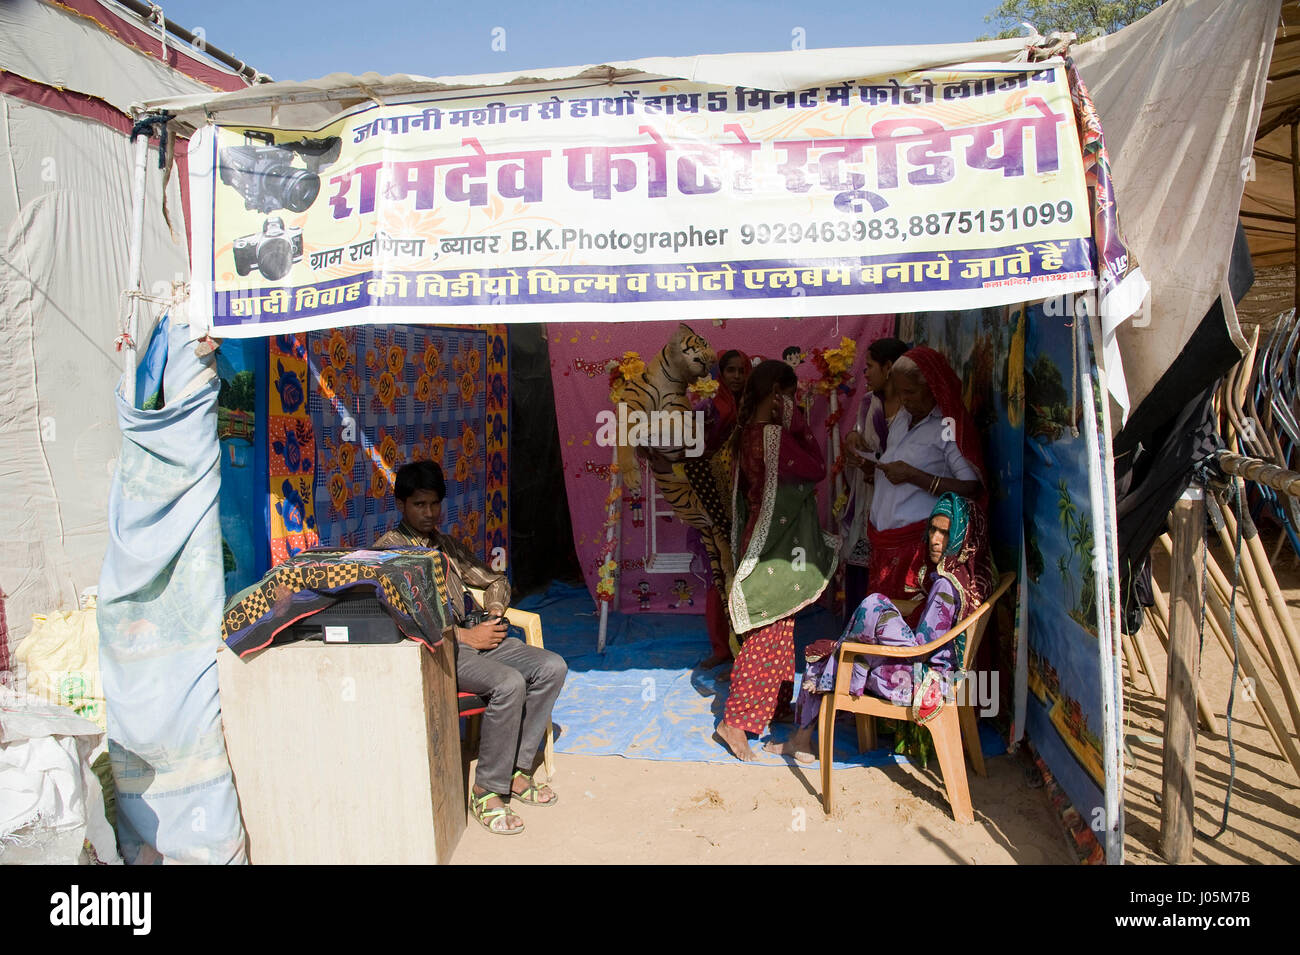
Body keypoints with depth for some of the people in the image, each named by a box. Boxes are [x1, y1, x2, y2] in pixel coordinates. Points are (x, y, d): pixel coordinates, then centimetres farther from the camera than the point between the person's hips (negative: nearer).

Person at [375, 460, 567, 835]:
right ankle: (486, 791, -15)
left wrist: (495, 615, 4)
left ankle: (516, 769, -2)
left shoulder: (448, 546, 21)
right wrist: (465, 636, -18)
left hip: (472, 634, 8)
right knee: (509, 682, -31)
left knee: (552, 666, -10)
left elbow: (495, 581, 27)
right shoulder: (388, 549, -3)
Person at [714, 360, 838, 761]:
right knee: (767, 635, -4)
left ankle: (770, 701, 35)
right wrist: (799, 425, -10)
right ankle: (736, 721, -1)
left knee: (774, 630, 21)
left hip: (762, 539, 10)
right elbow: (817, 469, -14)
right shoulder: (774, 436, -21)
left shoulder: (748, 433, 8)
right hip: (775, 546, -10)